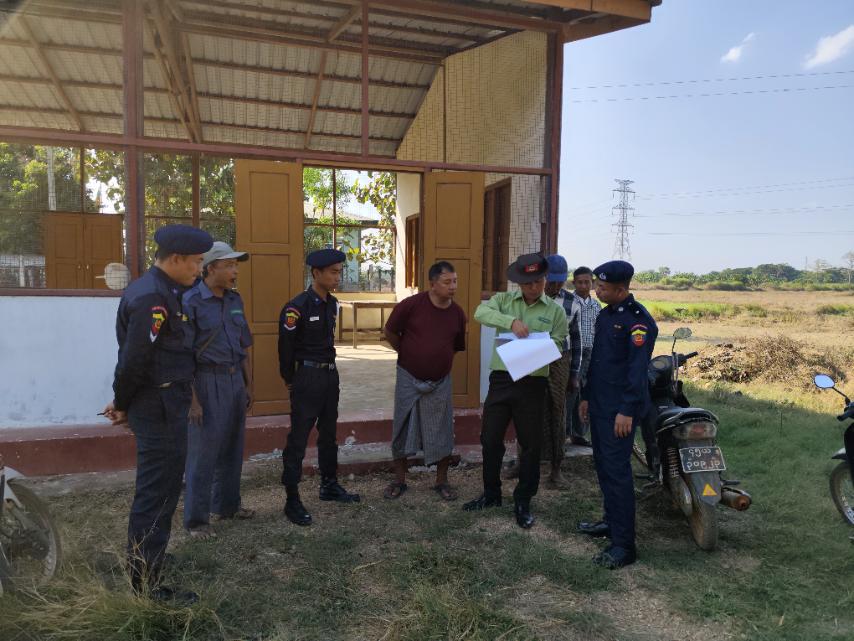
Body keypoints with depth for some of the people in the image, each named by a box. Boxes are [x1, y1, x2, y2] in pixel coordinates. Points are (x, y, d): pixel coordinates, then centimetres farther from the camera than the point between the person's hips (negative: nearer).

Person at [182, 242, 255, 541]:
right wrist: (192, 399, -17)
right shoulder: (191, 302, -11)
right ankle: (195, 519, 14)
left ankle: (227, 505, 32)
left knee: (233, 448, 16)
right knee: (203, 452, 1)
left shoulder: (234, 300, 9)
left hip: (235, 379, 7)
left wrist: (248, 384, 14)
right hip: (207, 381, -7)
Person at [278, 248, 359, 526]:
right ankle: (292, 500, 8)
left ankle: (329, 486, 33)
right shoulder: (297, 307, -17)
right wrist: (291, 382, -3)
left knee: (329, 433, 18)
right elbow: (286, 348, -11)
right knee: (298, 438, -1)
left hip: (330, 374, 8)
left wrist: (328, 369, 15)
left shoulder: (332, 304, 5)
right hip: (307, 376, -8)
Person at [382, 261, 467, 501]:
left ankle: (441, 481, 24)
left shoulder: (457, 313, -4)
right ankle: (399, 480, 24)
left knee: (441, 433, 7)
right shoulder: (410, 305, -15)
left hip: (440, 381, 2)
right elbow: (390, 332, -1)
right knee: (402, 430, 8)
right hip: (409, 378, -2)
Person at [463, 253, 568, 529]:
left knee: (531, 444, 6)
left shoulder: (555, 310, 3)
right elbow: (480, 312, -15)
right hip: (501, 379, 1)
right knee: (490, 439, 10)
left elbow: (558, 345, 0)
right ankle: (491, 494, 30)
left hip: (533, 383, -1)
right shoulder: (504, 299, 3)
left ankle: (523, 502, 23)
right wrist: (511, 321, -29)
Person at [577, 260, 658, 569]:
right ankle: (612, 521, 31)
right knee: (603, 465, 16)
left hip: (620, 410, -9)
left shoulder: (639, 319, -15)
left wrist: (627, 411, -22)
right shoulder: (604, 315, 13)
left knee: (617, 471, -7)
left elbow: (638, 369, -19)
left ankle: (624, 545, 0)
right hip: (599, 404, 9)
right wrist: (586, 395, 20)